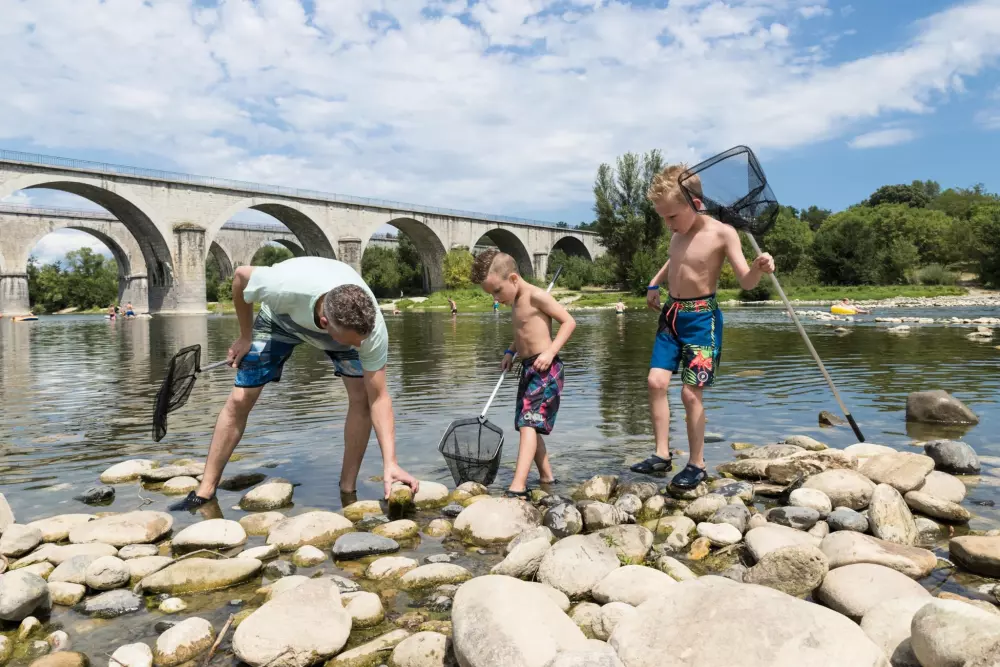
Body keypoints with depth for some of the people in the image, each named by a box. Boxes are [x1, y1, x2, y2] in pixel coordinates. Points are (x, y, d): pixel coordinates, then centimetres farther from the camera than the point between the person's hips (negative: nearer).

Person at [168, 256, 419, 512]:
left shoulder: (372, 326, -39)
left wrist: (390, 463, -39)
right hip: (282, 316, 0)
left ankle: (347, 490, -3)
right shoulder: (285, 287, -46)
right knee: (239, 400, -5)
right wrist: (245, 337, -11)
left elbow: (378, 398, -32)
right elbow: (241, 275, -22)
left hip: (343, 322, 1)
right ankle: (205, 491, 11)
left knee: (361, 394, -18)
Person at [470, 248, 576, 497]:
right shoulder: (516, 301, 14)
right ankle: (546, 477, 26)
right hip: (528, 368, 10)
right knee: (528, 425, 14)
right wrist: (510, 352, 13)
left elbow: (569, 321, -13)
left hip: (545, 369, -10)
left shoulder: (536, 296, -12)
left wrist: (550, 351, -22)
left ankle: (517, 486, -23)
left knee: (528, 423, -18)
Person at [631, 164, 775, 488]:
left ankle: (697, 464, 8)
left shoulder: (722, 233, -13)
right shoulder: (678, 233, 7)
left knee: (690, 391, -7)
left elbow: (746, 282, -18)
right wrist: (654, 284, 19)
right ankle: (662, 454, 8)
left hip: (701, 317, -6)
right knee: (656, 381, -2)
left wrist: (759, 268, -39)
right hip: (671, 314, 7)